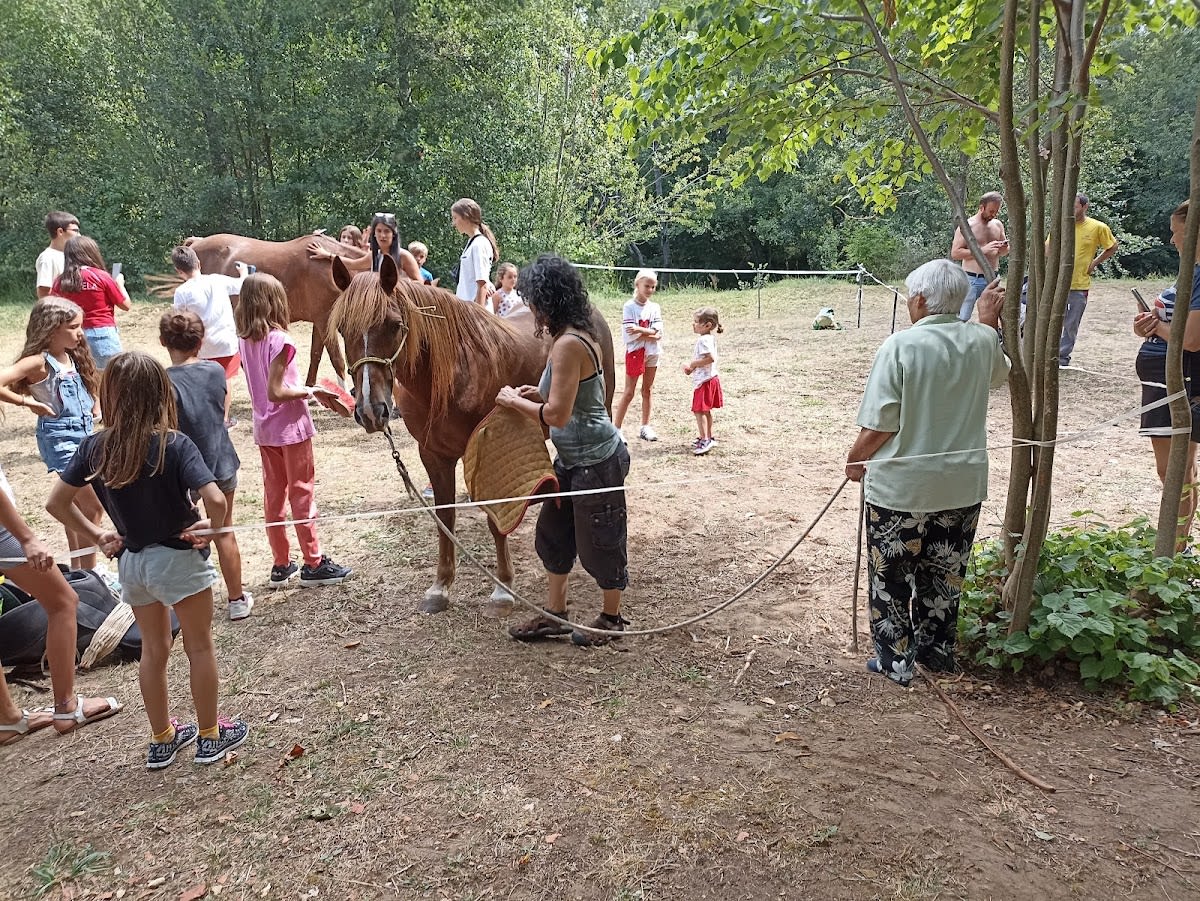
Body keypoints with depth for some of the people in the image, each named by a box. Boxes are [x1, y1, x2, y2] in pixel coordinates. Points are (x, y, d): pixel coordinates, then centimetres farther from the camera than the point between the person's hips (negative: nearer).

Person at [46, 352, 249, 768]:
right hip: (177, 558, -5)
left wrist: (97, 535, 9)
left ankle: (162, 739, 34)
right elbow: (215, 500, -30)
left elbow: (56, 503, 1)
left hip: (130, 560, 5)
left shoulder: (95, 447, -5)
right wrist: (206, 525, -11)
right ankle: (209, 735, 26)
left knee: (153, 649, 21)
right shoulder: (174, 445, -20)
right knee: (200, 646, 13)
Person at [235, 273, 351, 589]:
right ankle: (313, 564, 12)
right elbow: (275, 392, -23)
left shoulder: (244, 340, 2)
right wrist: (310, 391, -12)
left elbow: (261, 384, 8)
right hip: (290, 426, -7)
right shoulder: (279, 340, -19)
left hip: (264, 428, 7)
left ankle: (281, 565, 22)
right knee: (301, 492, 3)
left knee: (274, 494, 13)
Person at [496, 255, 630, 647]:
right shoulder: (580, 335, 6)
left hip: (595, 460, -10)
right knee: (552, 533, 17)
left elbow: (558, 415, -25)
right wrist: (540, 394, 6)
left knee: (598, 541, 8)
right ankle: (555, 615, 30)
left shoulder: (568, 344, -24)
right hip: (573, 459, 10)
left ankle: (612, 618, 28)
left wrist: (514, 400, -11)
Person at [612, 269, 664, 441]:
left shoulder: (655, 307, 4)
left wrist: (639, 329, -21)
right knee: (629, 392, -2)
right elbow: (630, 335, -18)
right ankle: (616, 428, 3)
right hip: (635, 353, -5)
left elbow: (658, 332, -7)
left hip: (652, 354, 5)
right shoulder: (629, 306, -9)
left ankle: (645, 427, 21)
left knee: (647, 391, 12)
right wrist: (652, 335, -17)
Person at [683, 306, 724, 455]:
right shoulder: (709, 338, 12)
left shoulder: (703, 340, -20)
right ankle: (708, 438, 26)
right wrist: (691, 367, 7)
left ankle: (705, 441, -8)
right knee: (706, 411, 17)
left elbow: (710, 358, -30)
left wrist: (693, 364, -20)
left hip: (704, 381, -10)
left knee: (699, 410, -8)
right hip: (709, 378, 10)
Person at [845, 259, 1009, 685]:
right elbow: (998, 375, 23)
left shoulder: (900, 346, -18)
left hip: (900, 487, -5)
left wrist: (855, 460, 0)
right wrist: (988, 319, 25)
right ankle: (937, 649, 36)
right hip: (962, 485, 5)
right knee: (944, 574, 20)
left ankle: (897, 661, 21)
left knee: (892, 577, 12)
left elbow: (879, 427, -18)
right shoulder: (983, 340, -3)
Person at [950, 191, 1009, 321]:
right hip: (972, 280, -6)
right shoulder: (967, 226, -6)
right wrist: (982, 250, -20)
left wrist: (1005, 247, -4)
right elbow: (954, 253, -14)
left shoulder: (998, 225, 11)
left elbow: (1002, 252, 21)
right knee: (962, 319, -7)